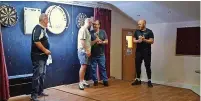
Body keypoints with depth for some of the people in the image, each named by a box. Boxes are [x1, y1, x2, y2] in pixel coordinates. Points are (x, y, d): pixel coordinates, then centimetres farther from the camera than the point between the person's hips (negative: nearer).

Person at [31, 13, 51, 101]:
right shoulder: (38, 28, -14)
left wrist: (46, 51, 15)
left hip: (42, 56, 10)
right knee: (37, 75, -8)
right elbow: (36, 41, -25)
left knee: (42, 75, 15)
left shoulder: (43, 29, 16)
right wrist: (45, 50, -19)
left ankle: (40, 92, 25)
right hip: (38, 56, -10)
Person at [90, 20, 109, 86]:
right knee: (93, 68, 6)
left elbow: (106, 41, 5)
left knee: (103, 68, 5)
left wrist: (102, 42, -14)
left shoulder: (103, 32, 6)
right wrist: (95, 41, -19)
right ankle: (95, 81, 18)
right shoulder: (91, 33, -1)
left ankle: (105, 80, 13)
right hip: (93, 54, -1)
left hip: (101, 54, 1)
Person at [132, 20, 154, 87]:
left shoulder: (149, 32, -3)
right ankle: (138, 80, 19)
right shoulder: (137, 32, 10)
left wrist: (144, 40, -20)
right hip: (138, 51, 4)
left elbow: (151, 41, -8)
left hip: (146, 52, -4)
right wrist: (138, 40, -13)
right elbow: (134, 40, 8)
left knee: (147, 66, -1)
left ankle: (149, 81, 6)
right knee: (137, 66, 7)